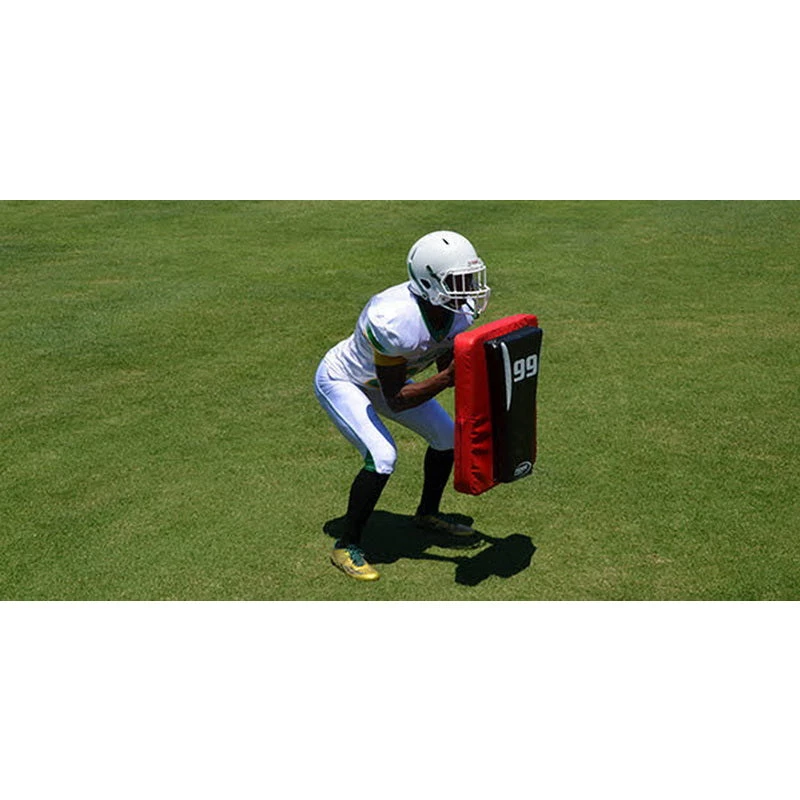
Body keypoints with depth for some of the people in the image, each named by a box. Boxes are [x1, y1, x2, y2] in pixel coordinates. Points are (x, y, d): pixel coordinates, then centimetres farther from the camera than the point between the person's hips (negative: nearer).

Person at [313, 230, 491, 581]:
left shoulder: (459, 312, -18)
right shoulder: (394, 320, -41)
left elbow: (446, 364, -3)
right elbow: (395, 401, -34)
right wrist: (446, 379, -43)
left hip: (386, 376, 8)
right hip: (341, 380, -8)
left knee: (447, 435, 7)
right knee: (382, 457, -23)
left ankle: (428, 513, 31)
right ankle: (346, 546, -5)